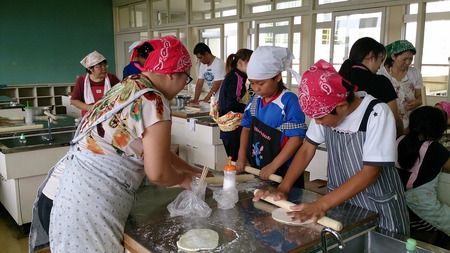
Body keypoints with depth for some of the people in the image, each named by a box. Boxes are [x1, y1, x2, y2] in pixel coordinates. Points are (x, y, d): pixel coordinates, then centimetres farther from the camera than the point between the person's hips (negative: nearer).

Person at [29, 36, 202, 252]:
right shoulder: (154, 102, -17)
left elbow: (155, 151, 20)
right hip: (88, 204, -9)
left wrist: (192, 171, 25)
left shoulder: (128, 88, 12)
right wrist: (183, 179, 7)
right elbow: (157, 173, -14)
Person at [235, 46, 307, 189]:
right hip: (255, 169, 6)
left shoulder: (289, 101, -17)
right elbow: (247, 128, 13)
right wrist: (242, 156, 1)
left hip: (283, 172, -6)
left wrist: (273, 166, -19)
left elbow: (296, 138, -19)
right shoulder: (255, 100, 3)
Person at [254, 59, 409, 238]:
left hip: (378, 209, -4)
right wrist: (283, 188, -14)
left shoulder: (377, 114, -24)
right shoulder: (325, 110, -10)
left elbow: (370, 173, -26)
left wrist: (321, 205, -31)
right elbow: (307, 149, -3)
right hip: (339, 200, 4)